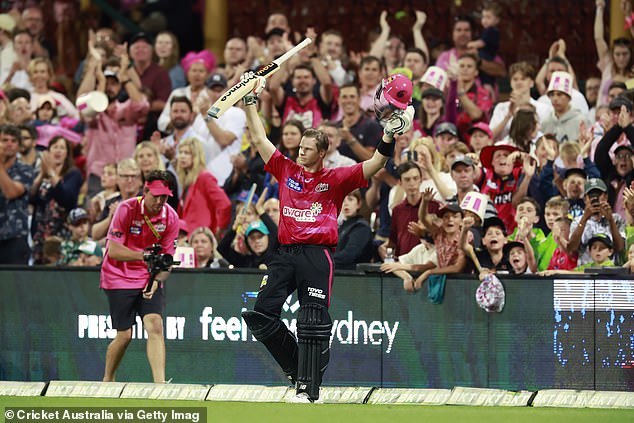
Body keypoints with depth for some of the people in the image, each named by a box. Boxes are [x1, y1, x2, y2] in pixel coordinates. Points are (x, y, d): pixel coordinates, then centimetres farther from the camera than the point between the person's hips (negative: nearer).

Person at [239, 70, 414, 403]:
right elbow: (259, 139, 18)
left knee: (313, 323, -8)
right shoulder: (287, 170, 15)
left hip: (317, 256, -4)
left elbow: (374, 165, -3)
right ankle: (295, 365, 14)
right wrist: (250, 102, 14)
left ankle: (309, 387, -8)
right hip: (287, 254, 4)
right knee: (260, 314, -3)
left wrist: (390, 137, -18)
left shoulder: (334, 179, 5)